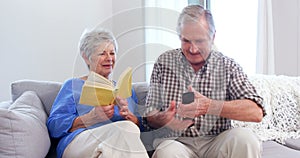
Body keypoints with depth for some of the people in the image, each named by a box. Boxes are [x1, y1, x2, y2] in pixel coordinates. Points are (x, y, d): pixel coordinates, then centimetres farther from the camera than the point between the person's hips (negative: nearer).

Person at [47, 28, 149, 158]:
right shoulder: (73, 85, 17)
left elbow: (141, 126, 18)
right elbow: (54, 126, 2)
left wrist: (127, 114, -5)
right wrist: (92, 117, -12)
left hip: (122, 145, 4)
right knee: (126, 128, -33)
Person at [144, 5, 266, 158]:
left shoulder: (228, 66, 2)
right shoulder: (164, 62, 4)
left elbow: (256, 113, -11)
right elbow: (150, 117, 4)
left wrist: (208, 106, -25)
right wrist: (164, 119, -21)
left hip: (216, 142, 1)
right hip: (176, 141, -1)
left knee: (244, 137, -29)